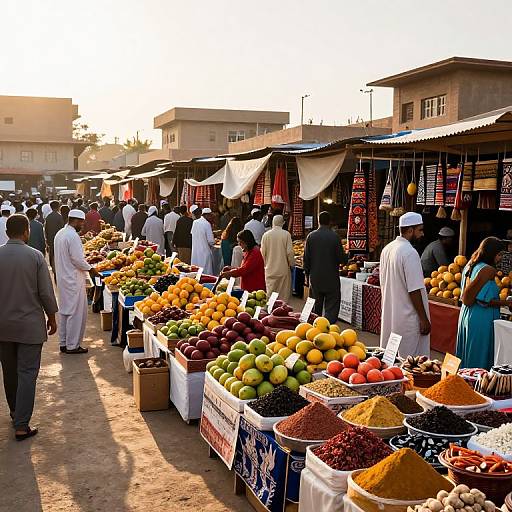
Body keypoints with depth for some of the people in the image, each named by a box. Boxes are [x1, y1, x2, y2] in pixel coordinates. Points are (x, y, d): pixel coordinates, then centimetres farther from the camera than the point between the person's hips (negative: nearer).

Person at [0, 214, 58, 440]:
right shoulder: (35, 256, -12)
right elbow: (46, 292, -10)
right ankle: (21, 426, -1)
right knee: (27, 373, 1)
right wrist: (52, 318, 5)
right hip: (30, 324, -3)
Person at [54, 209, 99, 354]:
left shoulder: (60, 234, 10)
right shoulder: (73, 236, -19)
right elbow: (77, 259, -22)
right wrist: (90, 268, -7)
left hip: (62, 278, 10)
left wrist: (86, 264, 16)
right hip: (73, 280, -10)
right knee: (76, 312, -1)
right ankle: (72, 346, 4)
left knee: (64, 310, 16)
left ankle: (63, 343, 24)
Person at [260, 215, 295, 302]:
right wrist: (292, 264, 7)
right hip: (283, 268, -2)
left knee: (270, 294, 8)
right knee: (284, 295, 5)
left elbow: (263, 252, 3)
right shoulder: (286, 234, -9)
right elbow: (290, 252, -8)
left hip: (270, 269, 2)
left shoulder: (266, 235, -2)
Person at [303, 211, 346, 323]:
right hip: (331, 278, -3)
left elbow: (306, 258, 2)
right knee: (331, 308, 2)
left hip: (315, 277, 3)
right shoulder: (335, 237, -10)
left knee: (316, 308, 15)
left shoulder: (311, 236, -1)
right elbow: (341, 258, -7)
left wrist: (307, 274, 14)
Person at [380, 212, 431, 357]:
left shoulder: (387, 249, 7)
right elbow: (414, 291, -20)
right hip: (408, 318, -8)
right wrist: (424, 319, -13)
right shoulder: (410, 253, -19)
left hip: (389, 316, 9)